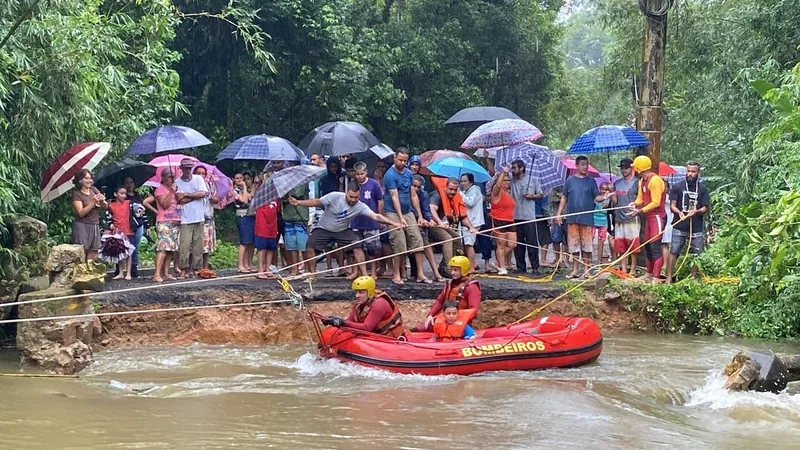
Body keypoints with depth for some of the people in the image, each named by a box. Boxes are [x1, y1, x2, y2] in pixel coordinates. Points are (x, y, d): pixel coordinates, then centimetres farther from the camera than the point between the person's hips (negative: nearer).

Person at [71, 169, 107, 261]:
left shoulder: (93, 189, 10)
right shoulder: (76, 193, -5)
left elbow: (105, 206, 11)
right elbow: (81, 213, -14)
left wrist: (102, 201, -11)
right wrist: (93, 202, -20)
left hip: (95, 226, 6)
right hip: (82, 226, -6)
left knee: (92, 257, 2)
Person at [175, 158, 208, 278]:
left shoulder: (198, 179, 8)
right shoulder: (177, 182, 1)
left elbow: (204, 193, -6)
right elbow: (181, 200, -10)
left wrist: (187, 194, -5)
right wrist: (196, 195, -5)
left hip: (199, 217, 2)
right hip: (185, 219, -2)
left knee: (198, 245, 2)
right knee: (185, 245, -9)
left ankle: (197, 268, 8)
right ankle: (184, 269, -4)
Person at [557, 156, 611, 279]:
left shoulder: (591, 181, 6)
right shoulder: (570, 180, 7)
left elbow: (596, 197, 3)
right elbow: (564, 198, 10)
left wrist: (603, 197, -19)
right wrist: (559, 213, 5)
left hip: (587, 218, -1)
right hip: (572, 218, 1)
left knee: (587, 245, -1)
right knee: (574, 245, 6)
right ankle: (575, 269, 15)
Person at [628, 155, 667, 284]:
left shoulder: (655, 180, -18)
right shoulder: (642, 181, 11)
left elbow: (655, 203, -19)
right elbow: (640, 199, 14)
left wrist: (640, 211, -21)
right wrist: (634, 204, -8)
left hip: (657, 216, -10)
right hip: (649, 216, 10)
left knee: (655, 247, -13)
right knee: (648, 246, 15)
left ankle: (656, 278, -15)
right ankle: (649, 274, 27)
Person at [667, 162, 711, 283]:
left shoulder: (703, 189, 7)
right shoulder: (677, 187, 5)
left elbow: (706, 208, 4)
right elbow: (672, 205, 2)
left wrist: (696, 211, -18)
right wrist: (679, 212, -20)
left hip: (696, 228, 1)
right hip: (679, 227, -1)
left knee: (696, 254, 3)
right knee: (673, 252, -5)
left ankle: (693, 278, 16)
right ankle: (669, 278, -3)